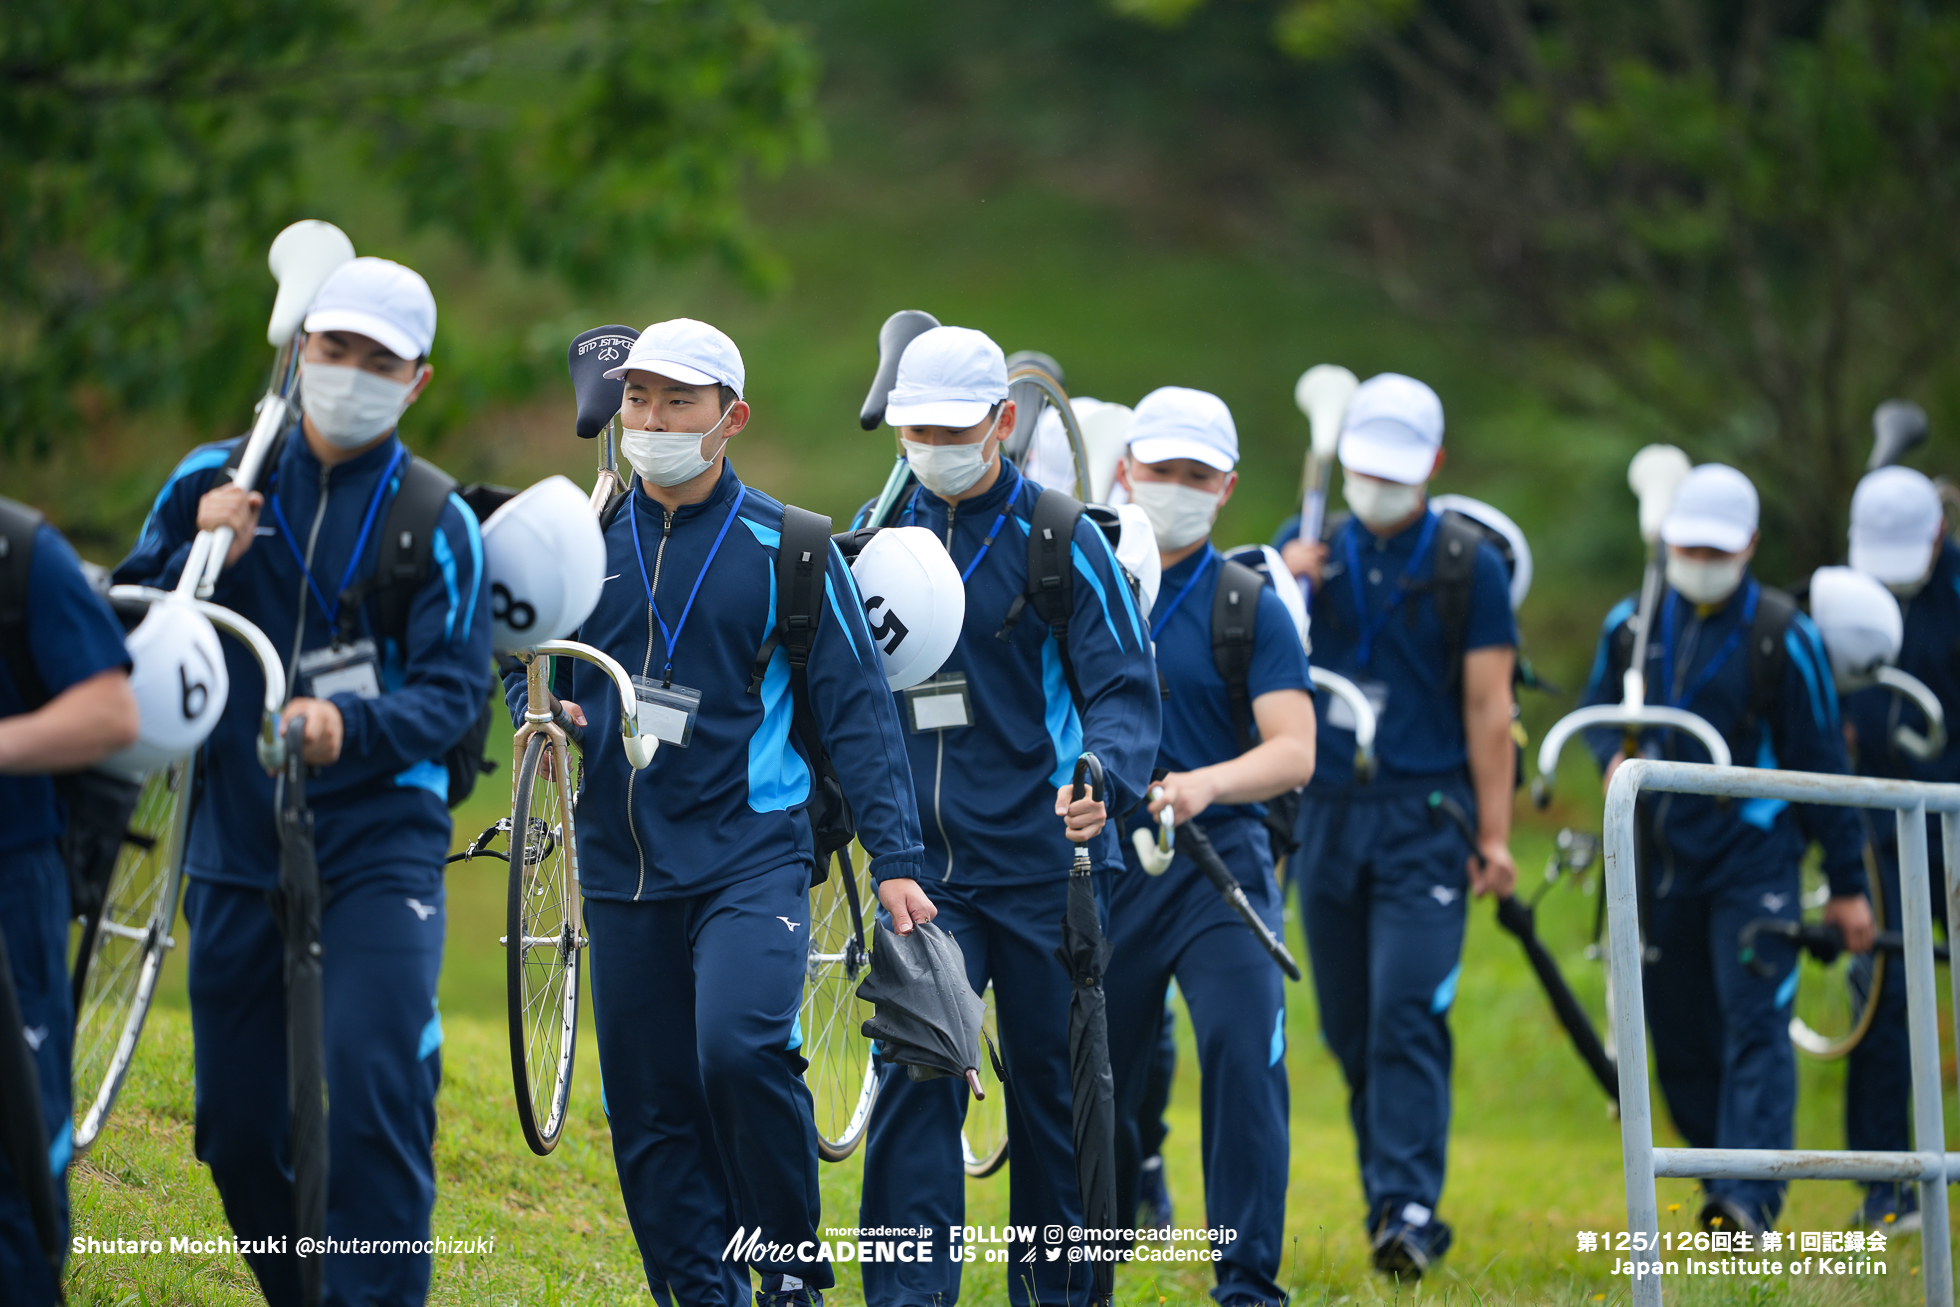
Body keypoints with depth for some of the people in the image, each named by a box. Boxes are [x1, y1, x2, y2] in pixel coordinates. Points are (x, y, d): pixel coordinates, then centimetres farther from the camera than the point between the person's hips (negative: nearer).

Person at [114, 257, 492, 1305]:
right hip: (236, 851, 3)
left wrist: (349, 725, -25)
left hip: (378, 851, -3)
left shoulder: (436, 522, 0)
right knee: (237, 1129, 7)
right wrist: (198, 556, -14)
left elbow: (454, 690, -6)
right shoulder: (213, 481, 7)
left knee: (375, 1095, -19)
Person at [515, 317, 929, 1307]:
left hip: (752, 855, -4)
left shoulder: (784, 548, -1)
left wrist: (894, 860, -9)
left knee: (740, 1049, -25)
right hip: (622, 860, 4)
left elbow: (857, 709, -1)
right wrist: (546, 713, -3)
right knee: (651, 1112, 3)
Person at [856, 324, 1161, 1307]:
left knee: (1052, 1083, 6)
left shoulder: (1060, 538, -2)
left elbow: (1123, 689, -6)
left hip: (1044, 859, -2)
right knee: (916, 1077, -10)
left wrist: (1103, 781, -25)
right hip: (923, 866, 2)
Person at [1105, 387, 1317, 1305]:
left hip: (1216, 864, -3)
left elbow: (1294, 751, -12)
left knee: (1242, 1050, -19)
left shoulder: (1250, 606, 0)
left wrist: (1207, 784, -29)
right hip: (1096, 862, 3)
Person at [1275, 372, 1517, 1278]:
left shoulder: (1469, 568, 2)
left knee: (1407, 1015, -15)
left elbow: (1487, 706, -2)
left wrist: (1495, 834, -8)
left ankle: (1408, 1212, -19)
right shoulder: (1307, 551, 10)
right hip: (1325, 816, 4)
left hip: (1424, 819, -4)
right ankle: (1389, 1192, 17)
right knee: (1349, 1026, 7)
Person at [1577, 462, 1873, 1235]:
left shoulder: (1783, 636, -4)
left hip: (1754, 859, -5)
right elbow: (1598, 706, 23)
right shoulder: (1633, 624, 7)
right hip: (1661, 863, 5)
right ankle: (1724, 1171, 22)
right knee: (1679, 1038, 8)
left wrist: (1846, 883, -1)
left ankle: (1749, 1199, -20)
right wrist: (1613, 759, -2)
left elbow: (1821, 762, -1)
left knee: (1755, 1026, -13)